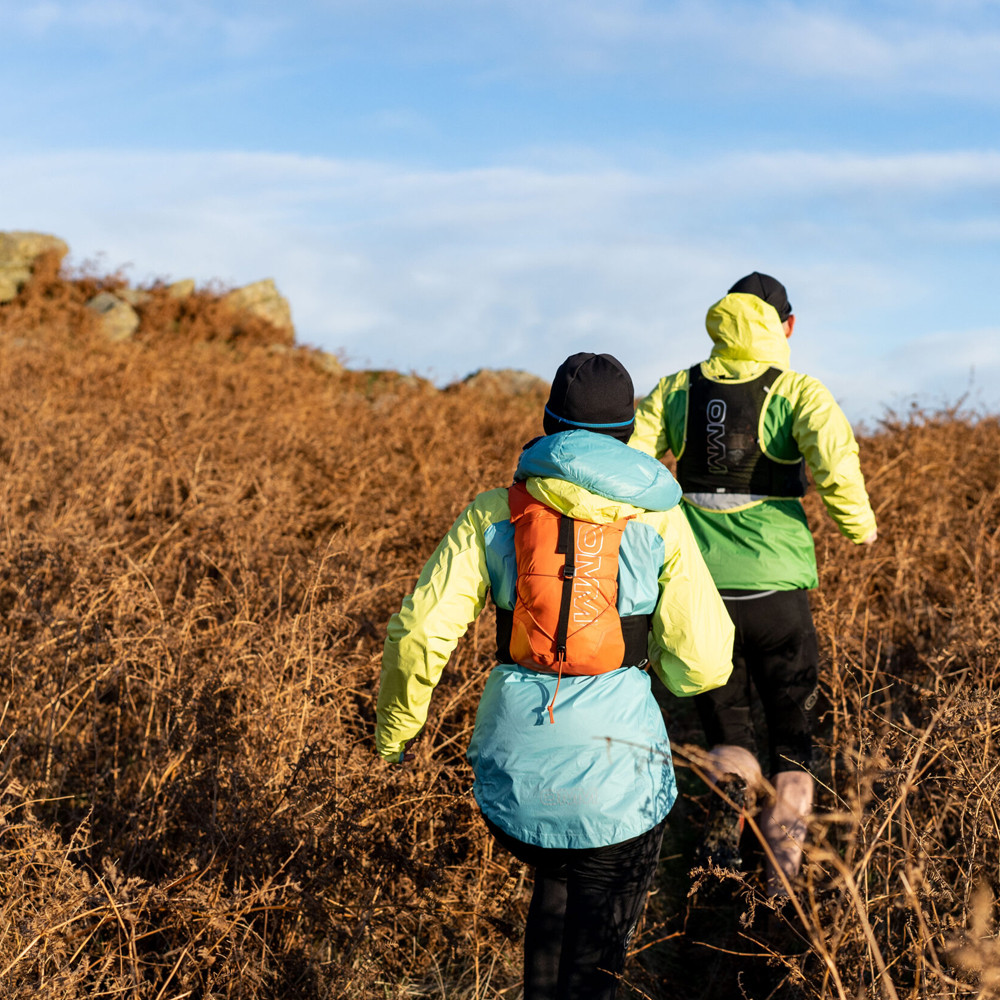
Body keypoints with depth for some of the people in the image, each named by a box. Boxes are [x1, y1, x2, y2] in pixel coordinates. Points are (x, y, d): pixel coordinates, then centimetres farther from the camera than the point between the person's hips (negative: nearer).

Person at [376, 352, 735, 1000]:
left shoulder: (493, 516, 1)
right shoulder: (659, 520, -2)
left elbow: (419, 636, -3)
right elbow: (702, 663, -3)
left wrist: (396, 727, 13)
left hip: (513, 769, 2)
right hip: (616, 774, -2)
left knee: (554, 884, 32)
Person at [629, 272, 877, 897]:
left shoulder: (678, 390, 5)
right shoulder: (799, 392, -4)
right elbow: (835, 459, -23)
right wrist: (860, 525, -5)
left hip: (700, 584, 2)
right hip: (775, 588, -2)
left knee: (726, 723, 19)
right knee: (792, 730, 16)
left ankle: (727, 822, -8)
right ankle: (782, 874, 12)